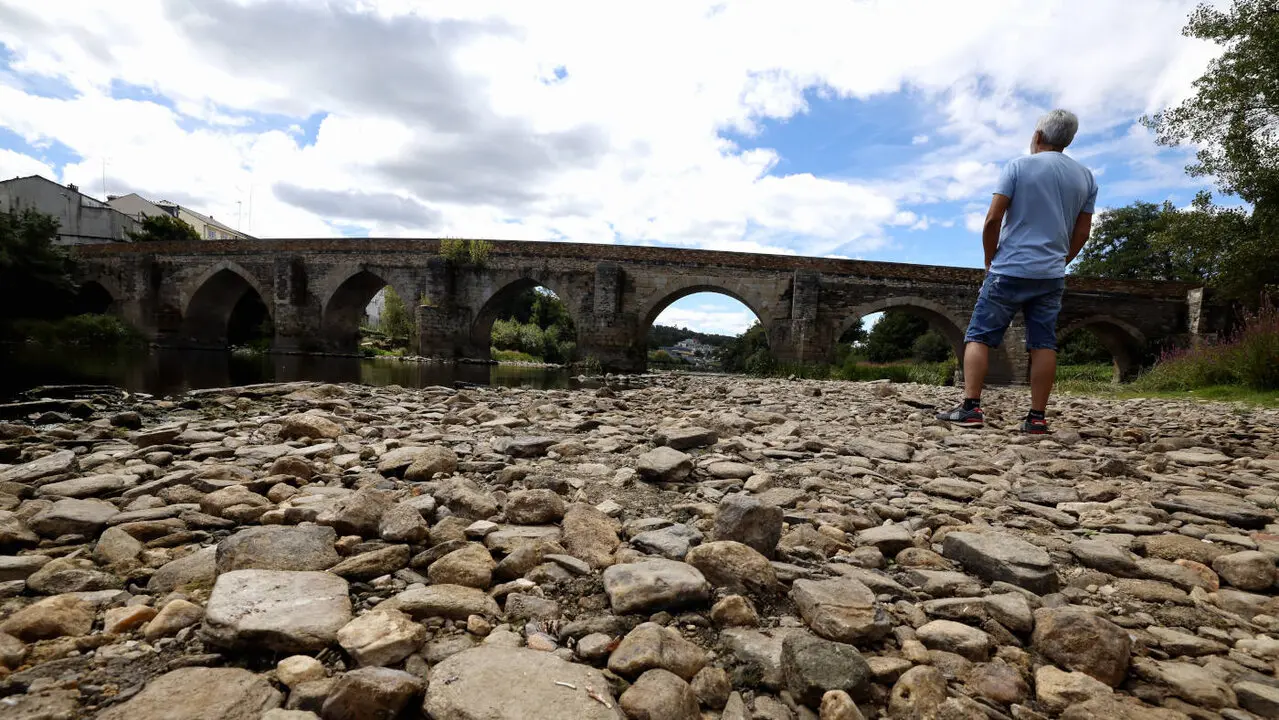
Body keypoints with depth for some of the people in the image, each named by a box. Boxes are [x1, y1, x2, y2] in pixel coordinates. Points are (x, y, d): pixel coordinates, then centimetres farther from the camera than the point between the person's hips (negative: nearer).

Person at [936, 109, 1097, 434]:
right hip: (1052, 276, 5)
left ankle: (970, 408, -8)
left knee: (979, 335, -1)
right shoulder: (1085, 177, 13)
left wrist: (990, 260, 2)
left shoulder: (1018, 166, -2)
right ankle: (1037, 417, 4)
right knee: (1043, 344, 4)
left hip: (1009, 271, -4)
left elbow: (993, 219, -10)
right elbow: (1082, 233, 12)